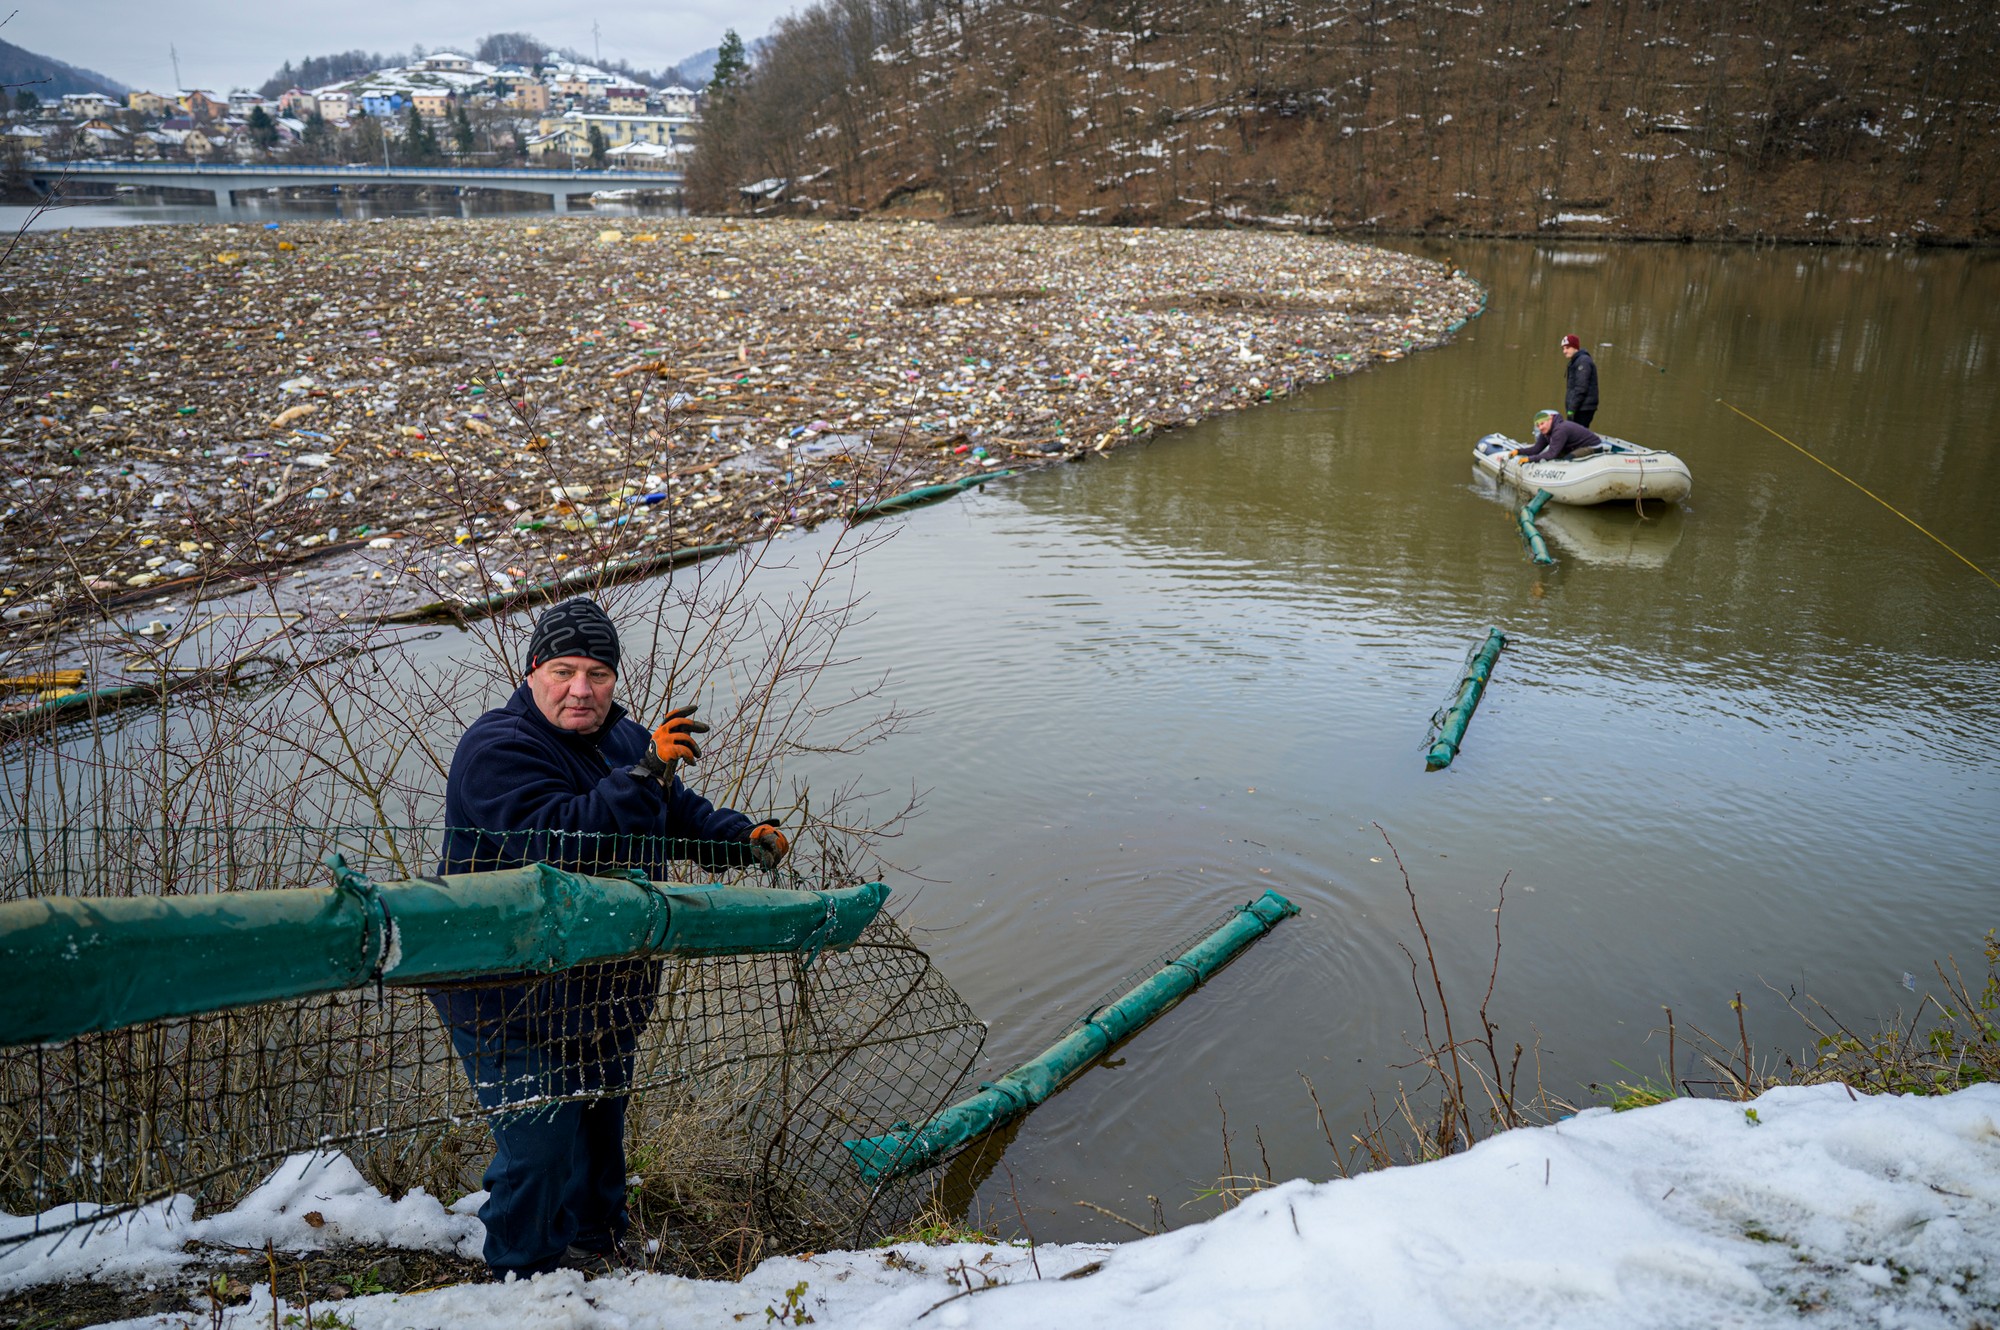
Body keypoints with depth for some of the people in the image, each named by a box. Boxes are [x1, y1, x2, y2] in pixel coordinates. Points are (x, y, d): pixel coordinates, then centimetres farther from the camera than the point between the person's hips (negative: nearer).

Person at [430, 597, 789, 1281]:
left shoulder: (624, 738, 4)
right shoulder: (498, 749, -22)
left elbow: (678, 814, 16)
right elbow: (558, 841, -36)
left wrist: (744, 837, -2)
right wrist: (644, 773, -42)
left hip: (604, 987, 8)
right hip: (512, 999, -8)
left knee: (599, 1116, 25)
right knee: (542, 1142, -3)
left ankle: (595, 1238, 49)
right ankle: (525, 1275, 24)